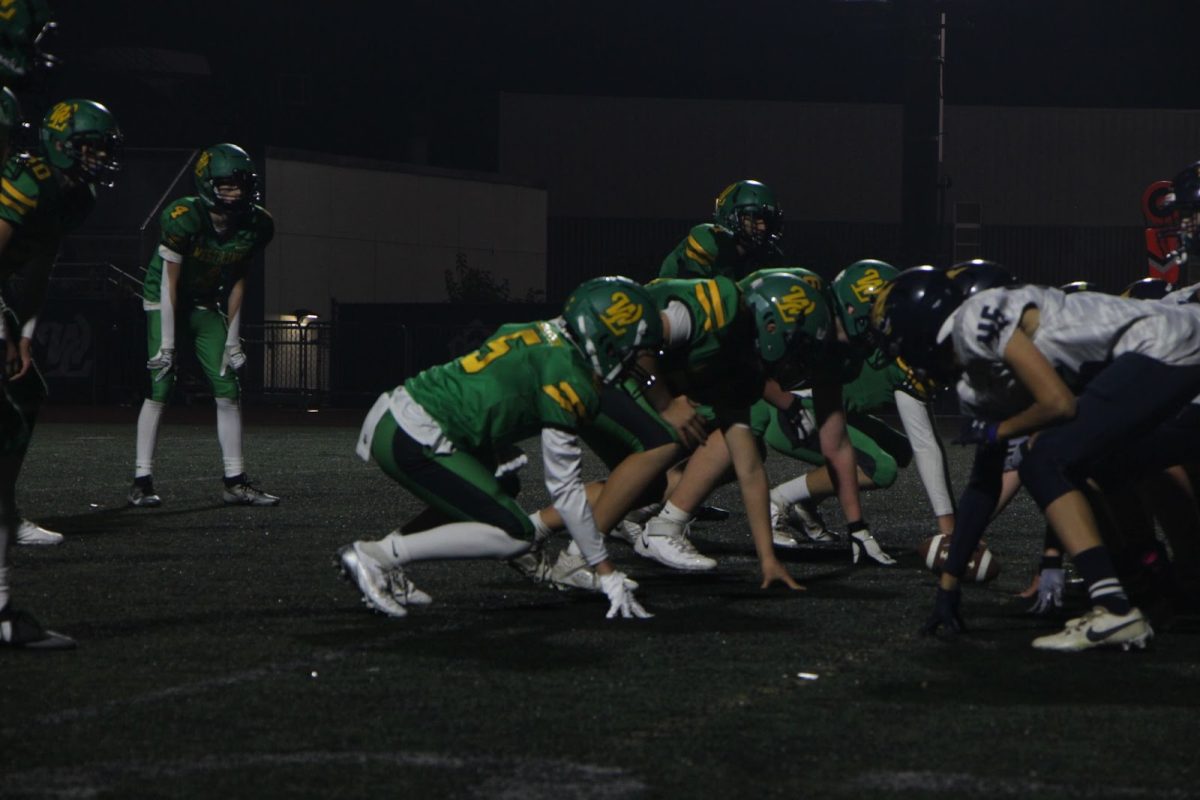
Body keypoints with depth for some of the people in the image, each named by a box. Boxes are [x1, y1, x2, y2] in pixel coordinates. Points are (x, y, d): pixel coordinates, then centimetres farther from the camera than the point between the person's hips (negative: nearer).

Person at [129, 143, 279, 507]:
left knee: (228, 390, -1)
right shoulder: (184, 218, -28)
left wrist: (232, 339, -1)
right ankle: (142, 482, -8)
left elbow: (237, 283, -1)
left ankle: (235, 482, 5)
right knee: (160, 388, -12)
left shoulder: (255, 225, -13)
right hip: (165, 304, -5)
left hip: (205, 307, 5)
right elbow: (170, 284, -22)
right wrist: (166, 344, -20)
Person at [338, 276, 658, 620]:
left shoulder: (537, 335, 15)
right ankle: (375, 555, -8)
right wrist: (608, 575, -1)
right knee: (516, 536, -6)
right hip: (416, 444, -10)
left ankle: (388, 557, 13)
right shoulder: (570, 379, -10)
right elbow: (565, 489, -7)